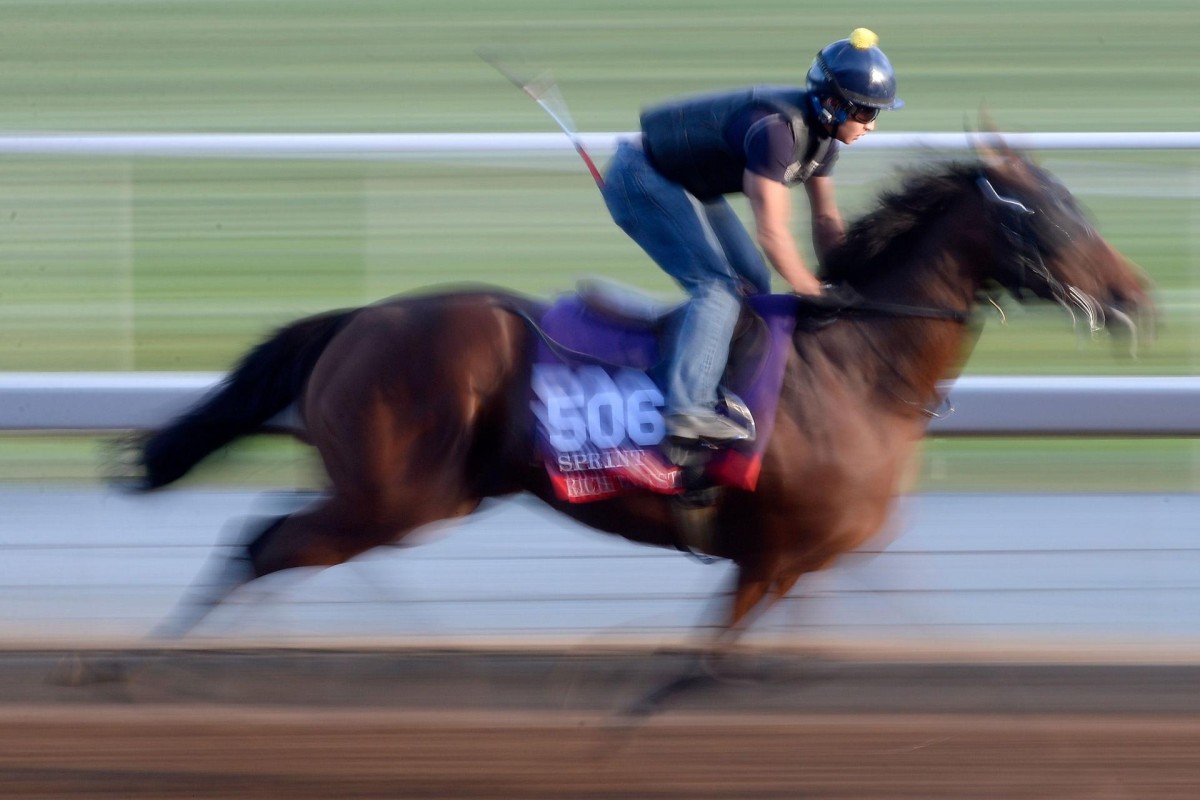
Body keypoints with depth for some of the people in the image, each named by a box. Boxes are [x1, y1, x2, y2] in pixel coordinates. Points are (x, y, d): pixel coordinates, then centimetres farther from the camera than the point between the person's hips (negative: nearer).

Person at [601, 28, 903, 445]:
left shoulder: (821, 132, -3)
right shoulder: (776, 128, -33)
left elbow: (826, 221, 7)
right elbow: (772, 233, -32)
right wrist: (817, 296, -23)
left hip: (690, 186, 10)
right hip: (641, 179, -10)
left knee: (753, 283, 11)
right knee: (719, 285, -21)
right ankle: (688, 408, -30)